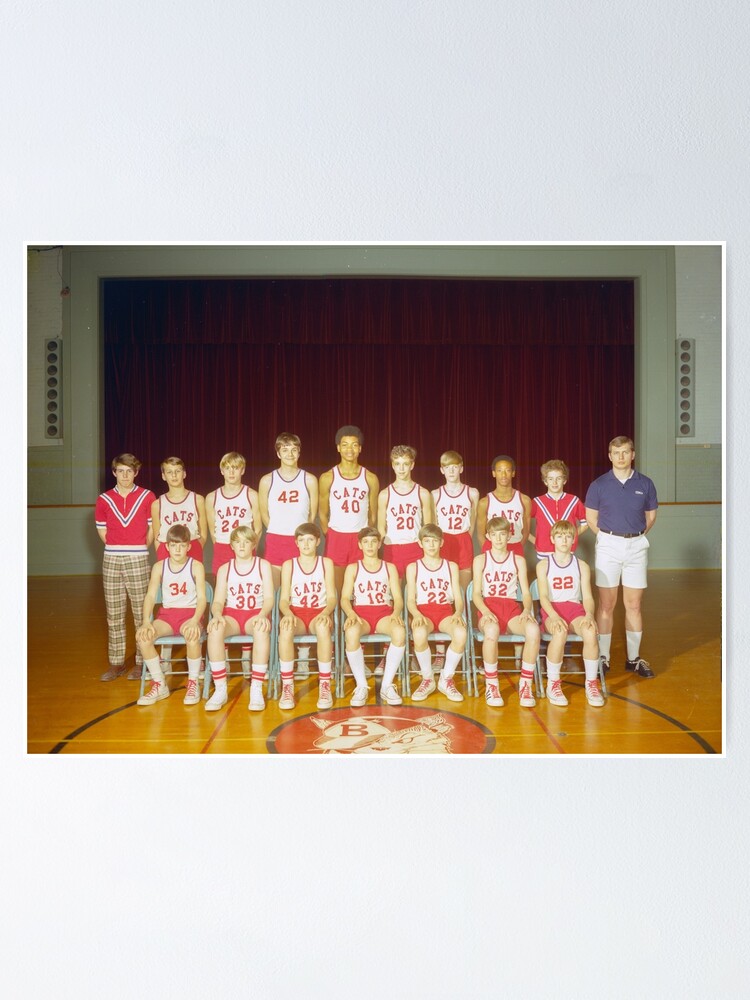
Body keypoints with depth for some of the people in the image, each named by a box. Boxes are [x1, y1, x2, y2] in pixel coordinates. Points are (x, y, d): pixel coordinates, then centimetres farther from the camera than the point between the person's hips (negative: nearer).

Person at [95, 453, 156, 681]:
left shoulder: (147, 497, 1)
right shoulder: (104, 499, 7)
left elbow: (153, 528, 5)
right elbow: (102, 530, 14)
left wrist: (139, 549, 8)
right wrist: (117, 549, 10)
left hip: (138, 561, -2)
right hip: (111, 560, 3)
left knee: (141, 614, 0)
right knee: (114, 615, 8)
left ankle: (141, 662, 9)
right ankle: (116, 662, 18)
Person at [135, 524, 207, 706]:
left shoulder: (196, 566, -3)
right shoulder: (159, 567, 4)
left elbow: (202, 598, -10)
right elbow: (150, 596, -3)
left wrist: (195, 620, -29)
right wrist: (146, 621, -20)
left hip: (190, 613, -3)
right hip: (167, 614, 3)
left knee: (192, 636, -36)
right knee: (142, 636, -25)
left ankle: (193, 683, -11)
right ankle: (159, 685, -6)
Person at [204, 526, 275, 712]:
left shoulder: (263, 565, 8)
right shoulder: (224, 569, 12)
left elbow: (269, 597, -1)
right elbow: (218, 601, 4)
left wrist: (263, 615, -23)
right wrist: (217, 616, -19)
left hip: (256, 614, -1)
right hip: (231, 615, 2)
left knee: (262, 629, -38)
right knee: (215, 629, -34)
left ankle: (256, 689, -34)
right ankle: (220, 689, -26)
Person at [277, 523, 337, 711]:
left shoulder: (326, 563, 7)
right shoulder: (288, 565, 7)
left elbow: (332, 597, 1)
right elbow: (283, 600, 2)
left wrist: (325, 613, -21)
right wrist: (288, 614, -21)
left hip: (319, 613, 0)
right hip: (296, 613, 1)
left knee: (323, 626, -38)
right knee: (285, 628, -37)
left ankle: (324, 685, -28)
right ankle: (287, 686, -27)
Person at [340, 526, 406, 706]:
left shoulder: (389, 567, 18)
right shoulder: (352, 568, 16)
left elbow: (398, 598, 8)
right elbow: (345, 598, 5)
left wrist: (396, 614, -14)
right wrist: (351, 614, -17)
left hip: (384, 613, 1)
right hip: (360, 613, -1)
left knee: (400, 631, -35)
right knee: (351, 632, -38)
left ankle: (387, 685, -21)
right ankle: (361, 686, -23)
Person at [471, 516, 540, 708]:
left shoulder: (518, 560, 15)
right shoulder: (480, 560, 10)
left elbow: (526, 593, 9)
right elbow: (476, 594, 4)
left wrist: (527, 610, -13)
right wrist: (486, 612, -16)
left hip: (511, 608, 2)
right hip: (488, 607, -2)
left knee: (533, 629, -34)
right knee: (492, 629, -40)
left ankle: (526, 685, -18)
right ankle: (491, 685, -23)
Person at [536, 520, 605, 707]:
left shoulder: (582, 566, 11)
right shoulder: (543, 565, 4)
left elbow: (588, 597, 3)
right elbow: (543, 596, -6)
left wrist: (589, 615, -18)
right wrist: (554, 616, -25)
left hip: (575, 608, 2)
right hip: (552, 610, -2)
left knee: (590, 632, -32)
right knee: (560, 633, -37)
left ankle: (592, 683, -13)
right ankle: (553, 684, -19)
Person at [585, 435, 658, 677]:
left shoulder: (645, 484, 3)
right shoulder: (599, 485, -1)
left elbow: (651, 515, 14)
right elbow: (591, 518, 6)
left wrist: (635, 535, 8)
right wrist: (608, 537, 4)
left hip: (637, 546, 2)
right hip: (608, 546, -1)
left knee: (634, 605, 7)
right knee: (606, 604, 2)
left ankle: (634, 658, 17)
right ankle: (603, 657, 10)